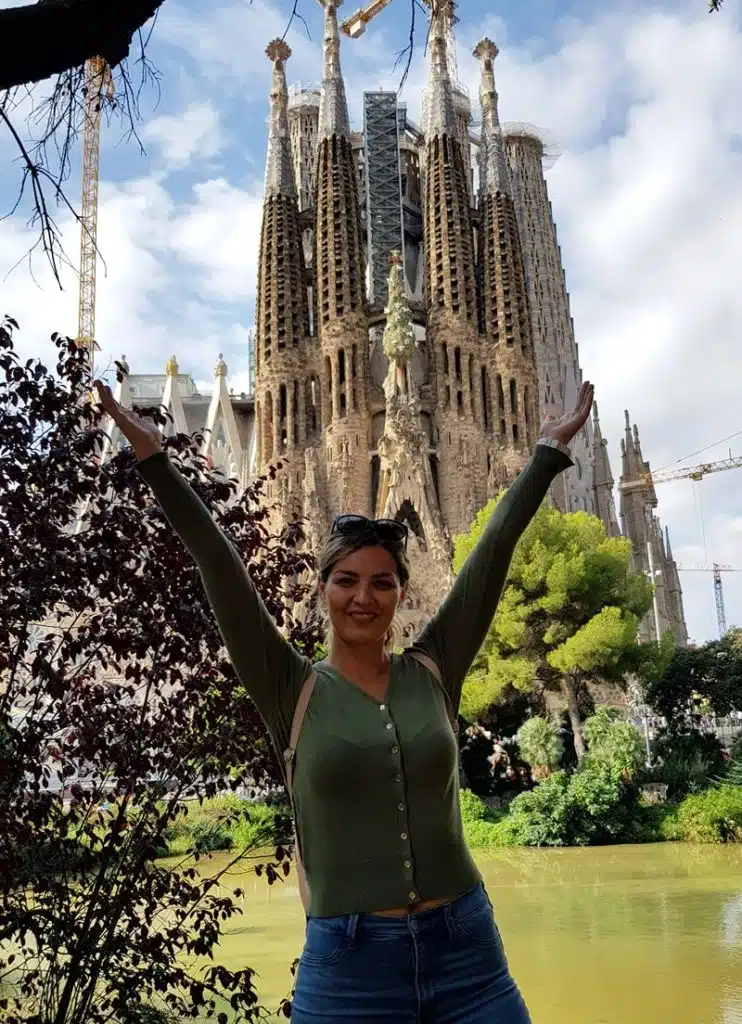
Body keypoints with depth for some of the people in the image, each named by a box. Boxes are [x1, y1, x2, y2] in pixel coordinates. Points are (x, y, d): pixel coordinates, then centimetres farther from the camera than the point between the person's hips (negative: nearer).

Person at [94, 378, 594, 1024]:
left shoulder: (433, 673, 3)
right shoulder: (294, 692, -2)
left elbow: (494, 549, 5)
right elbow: (221, 567, -7)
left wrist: (550, 450, 9)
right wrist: (154, 459, -9)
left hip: (467, 956, 2)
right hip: (347, 968, -1)